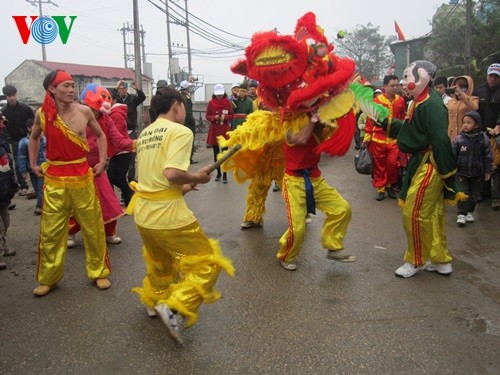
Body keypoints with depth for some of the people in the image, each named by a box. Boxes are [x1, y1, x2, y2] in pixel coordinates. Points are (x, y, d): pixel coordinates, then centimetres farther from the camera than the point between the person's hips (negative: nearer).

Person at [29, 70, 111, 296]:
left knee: (92, 227, 7)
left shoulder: (84, 111, -5)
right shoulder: (42, 114, -3)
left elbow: (100, 135, 11)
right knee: (50, 230, 6)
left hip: (82, 175, 0)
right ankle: (47, 278, 23)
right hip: (54, 177, 1)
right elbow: (34, 138, 17)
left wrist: (102, 161, 2)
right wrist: (33, 164, 9)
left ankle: (99, 272, 24)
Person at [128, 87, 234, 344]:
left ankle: (153, 300, 51)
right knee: (207, 263, 6)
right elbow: (171, 173, -25)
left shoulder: (145, 133, 12)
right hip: (168, 214, -8)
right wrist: (197, 177, -8)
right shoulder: (180, 131, -12)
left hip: (142, 212, 8)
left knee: (160, 261, 32)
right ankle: (173, 307, -6)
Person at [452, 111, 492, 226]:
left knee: (473, 194, 12)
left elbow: (487, 157, -1)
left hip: (477, 173, 1)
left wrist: (488, 171, -1)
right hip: (462, 172, -1)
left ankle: (469, 212, 26)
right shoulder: (459, 139, -7)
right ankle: (461, 214, 3)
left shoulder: (483, 139, -6)